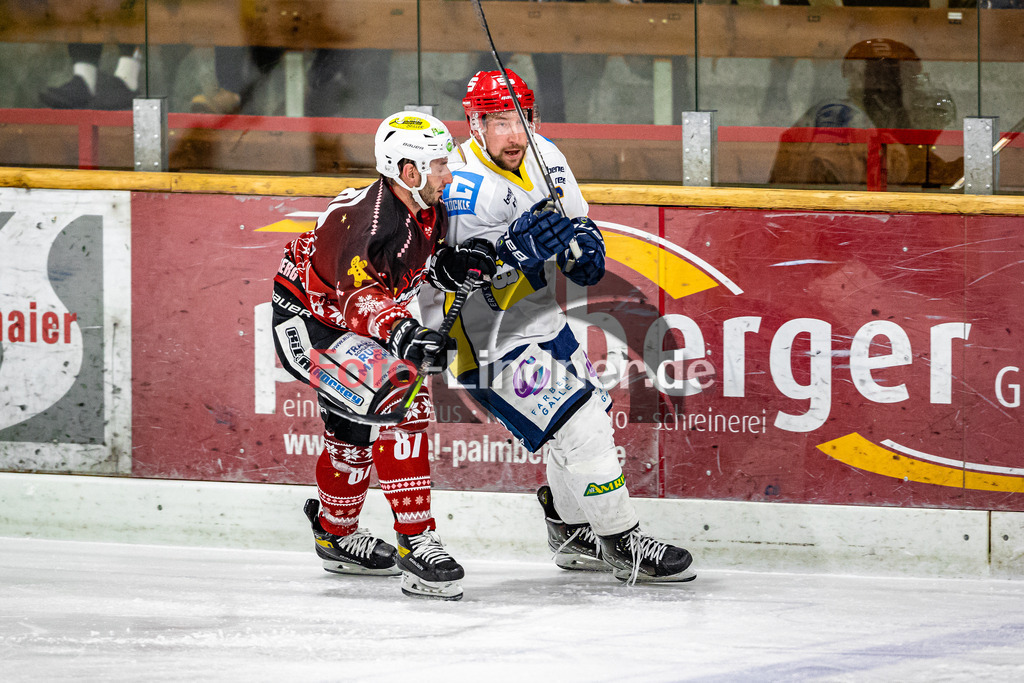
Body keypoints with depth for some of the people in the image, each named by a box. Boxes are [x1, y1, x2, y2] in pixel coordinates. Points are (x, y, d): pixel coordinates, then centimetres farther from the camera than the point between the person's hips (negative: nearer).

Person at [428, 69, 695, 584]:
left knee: (587, 415, 18)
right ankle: (623, 545, -2)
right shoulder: (464, 189, -25)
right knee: (580, 426, -13)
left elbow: (576, 221, 14)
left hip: (541, 319, 9)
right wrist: (515, 251, -42)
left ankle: (572, 535, 37)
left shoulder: (543, 157, 0)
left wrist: (586, 248, -8)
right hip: (491, 341, -9)